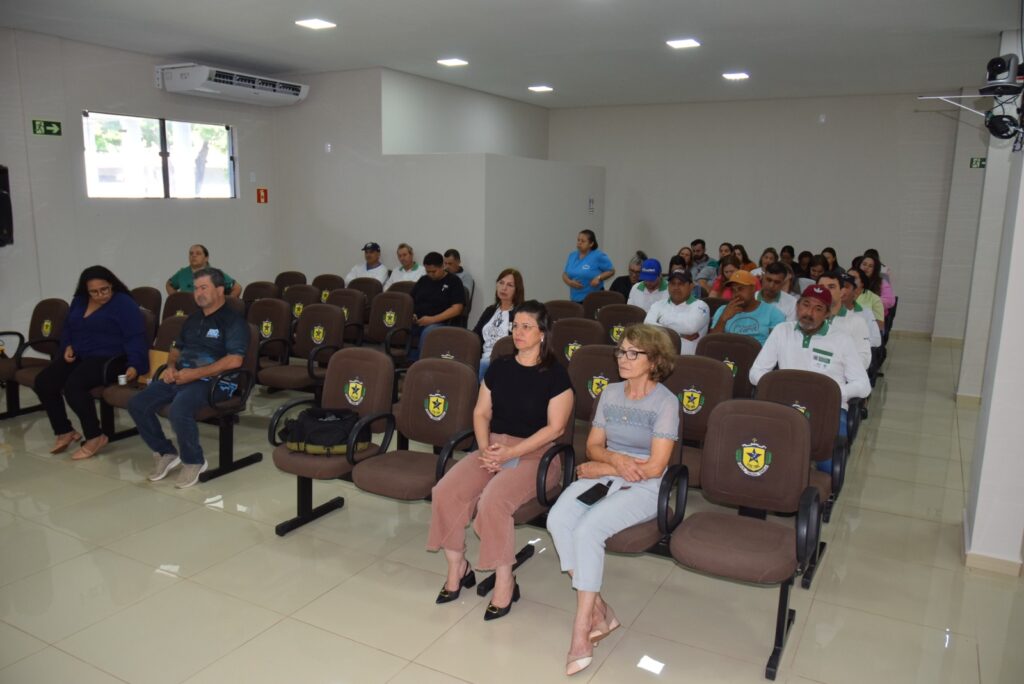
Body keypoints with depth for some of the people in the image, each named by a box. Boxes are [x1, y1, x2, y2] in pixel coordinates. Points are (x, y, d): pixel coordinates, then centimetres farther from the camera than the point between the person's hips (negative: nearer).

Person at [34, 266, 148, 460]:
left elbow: (135, 337, -16)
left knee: (73, 385, -30)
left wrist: (134, 365, -29)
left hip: (108, 358, -8)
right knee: (42, 381, -10)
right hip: (78, 355, 8)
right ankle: (65, 432, 4)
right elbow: (67, 328, 26)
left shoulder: (124, 303, -9)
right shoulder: (79, 301, 12)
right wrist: (67, 346, 5)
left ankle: (95, 437, -17)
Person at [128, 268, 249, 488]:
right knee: (137, 404, -9)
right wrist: (171, 367, 6)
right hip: (179, 376, 8)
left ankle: (194, 461, -8)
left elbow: (234, 360, -17)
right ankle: (166, 452, 8)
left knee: (179, 411, -34)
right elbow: (177, 348, 31)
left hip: (207, 380, -8)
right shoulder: (193, 320, 21)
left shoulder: (233, 320, -5)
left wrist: (194, 374, -18)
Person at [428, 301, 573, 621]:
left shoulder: (555, 373, -5)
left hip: (534, 454, -5)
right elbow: (481, 413, 13)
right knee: (445, 492, -18)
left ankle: (505, 582, -12)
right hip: (493, 448, 5)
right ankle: (457, 567, 2)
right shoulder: (499, 367, 12)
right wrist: (485, 448, -6)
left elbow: (555, 427, -10)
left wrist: (510, 453, -15)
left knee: (493, 500, -31)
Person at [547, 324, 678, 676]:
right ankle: (598, 610, -13)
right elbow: (593, 445, 11)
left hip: (644, 489, -5)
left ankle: (581, 629, -19)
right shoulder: (610, 393, 10)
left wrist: (601, 468, -8)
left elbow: (654, 467, -13)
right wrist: (616, 459, -12)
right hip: (603, 476, 6)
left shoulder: (665, 402, -9)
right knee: (558, 519, -23)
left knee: (587, 529, -30)